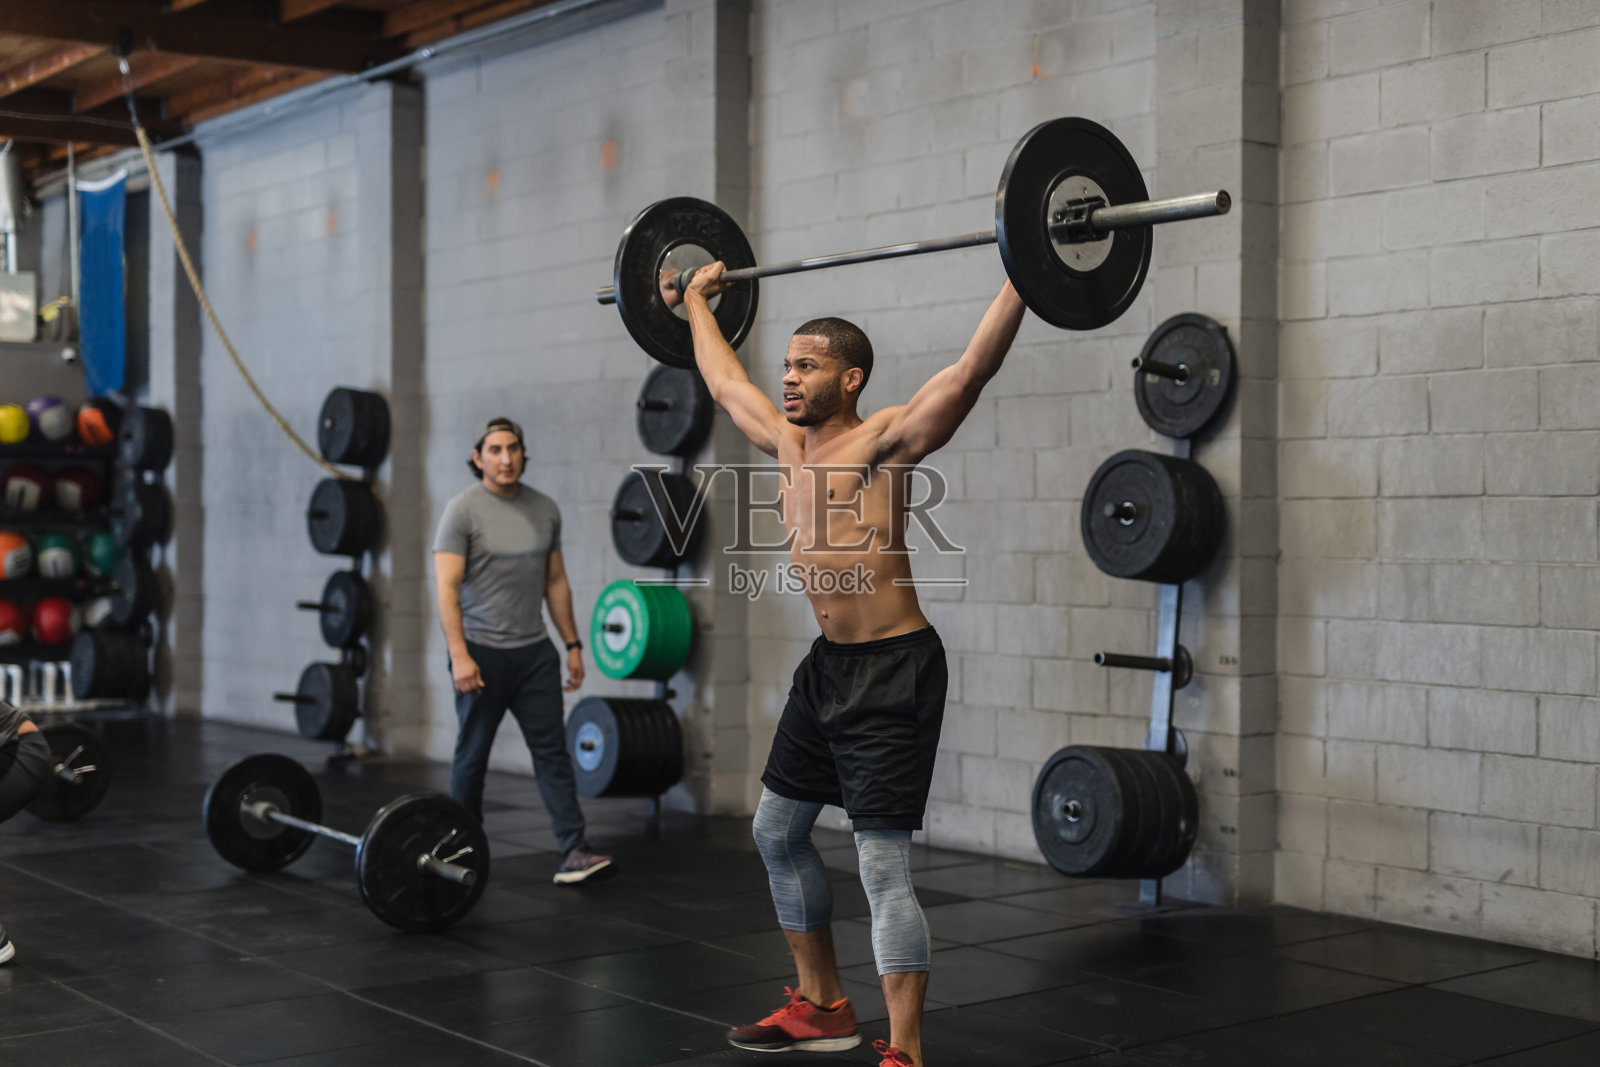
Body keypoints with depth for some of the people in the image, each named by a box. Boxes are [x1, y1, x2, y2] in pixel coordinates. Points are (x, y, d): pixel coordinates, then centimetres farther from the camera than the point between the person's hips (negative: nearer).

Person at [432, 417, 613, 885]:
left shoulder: (544, 509, 8)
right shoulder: (463, 510, -9)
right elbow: (447, 587, -15)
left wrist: (573, 644, 10)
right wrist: (459, 656, -23)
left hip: (534, 651, 4)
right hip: (482, 652, -4)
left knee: (552, 749, -2)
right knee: (473, 754, 7)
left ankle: (573, 852, -6)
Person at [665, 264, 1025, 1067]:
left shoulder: (885, 439, -13)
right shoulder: (787, 442, 9)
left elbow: (973, 367, -24)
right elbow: (725, 381, 26)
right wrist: (694, 303, 35)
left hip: (893, 669, -9)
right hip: (827, 663, 9)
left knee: (883, 869, -11)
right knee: (777, 833, 18)